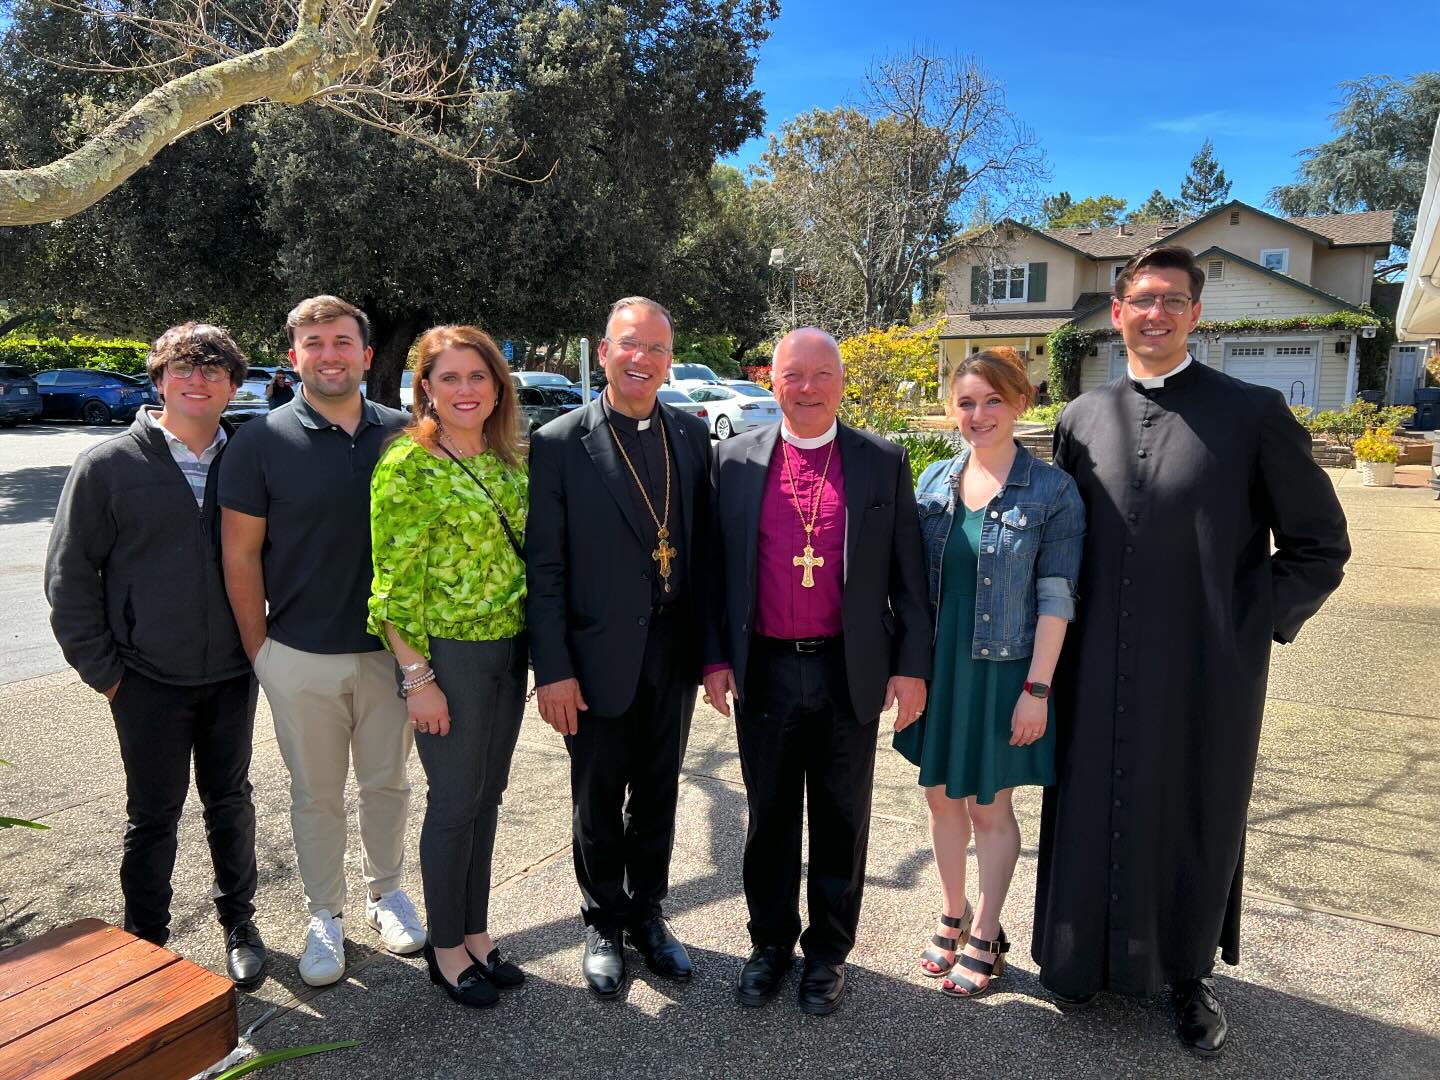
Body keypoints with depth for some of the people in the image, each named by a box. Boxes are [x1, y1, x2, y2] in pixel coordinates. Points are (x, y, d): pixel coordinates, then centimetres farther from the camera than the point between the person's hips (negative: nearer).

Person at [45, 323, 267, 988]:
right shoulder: (109, 466, -6)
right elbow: (69, 575, -3)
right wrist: (102, 669, -4)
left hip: (232, 674, 2)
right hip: (148, 679, -2)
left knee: (230, 801, 16)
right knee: (153, 815, 11)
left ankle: (238, 922, 34)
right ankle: (145, 943, 30)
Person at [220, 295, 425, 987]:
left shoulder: (402, 434, -1)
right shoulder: (262, 442, -6)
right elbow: (240, 554, -3)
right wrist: (258, 650, -2)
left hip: (389, 649, 2)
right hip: (301, 657, -2)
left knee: (387, 780, 16)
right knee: (317, 794, 12)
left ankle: (385, 892, 37)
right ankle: (325, 916, 31)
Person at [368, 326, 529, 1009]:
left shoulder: (510, 461, 7)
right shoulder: (407, 465, -12)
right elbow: (394, 583, -13)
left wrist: (533, 646, 9)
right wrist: (418, 677, -15)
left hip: (508, 650, 6)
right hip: (445, 653, -6)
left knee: (487, 796, 15)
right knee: (456, 800, 5)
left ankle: (476, 932, 32)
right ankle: (445, 946, 25)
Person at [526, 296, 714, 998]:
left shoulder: (691, 436, 3)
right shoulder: (560, 443, -9)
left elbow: (704, 546, 6)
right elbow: (543, 566, -9)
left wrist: (709, 644, 3)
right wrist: (552, 669, -12)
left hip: (672, 652, 4)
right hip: (598, 657, -3)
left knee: (657, 795, 18)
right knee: (598, 803, 14)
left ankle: (647, 914, 40)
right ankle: (603, 924, 37)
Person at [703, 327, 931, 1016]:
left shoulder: (884, 462, 1)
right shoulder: (736, 460, 2)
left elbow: (907, 574, 1)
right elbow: (717, 567, 5)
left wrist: (912, 665, -2)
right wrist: (716, 657, 1)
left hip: (851, 673, 0)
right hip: (763, 670, 1)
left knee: (841, 821, 12)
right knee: (769, 817, 15)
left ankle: (827, 952, 32)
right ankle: (770, 944, 34)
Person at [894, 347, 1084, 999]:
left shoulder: (1051, 491, -10)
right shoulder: (933, 482, 2)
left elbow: (1056, 597, -10)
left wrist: (1038, 688, -13)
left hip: (1001, 672, -4)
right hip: (937, 668, 4)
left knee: (990, 807, 10)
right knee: (941, 797, 16)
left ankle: (987, 936, 29)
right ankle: (953, 916, 37)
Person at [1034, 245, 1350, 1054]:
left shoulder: (1252, 413, -5)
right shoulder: (1083, 418, 5)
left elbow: (1320, 545, -1)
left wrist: (1257, 626, -7)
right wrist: (1064, 634, 6)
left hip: (1208, 675, -2)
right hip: (1099, 673, 3)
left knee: (1198, 827, 13)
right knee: (1093, 821, 13)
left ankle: (1188, 972, 34)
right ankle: (1092, 957, 34)